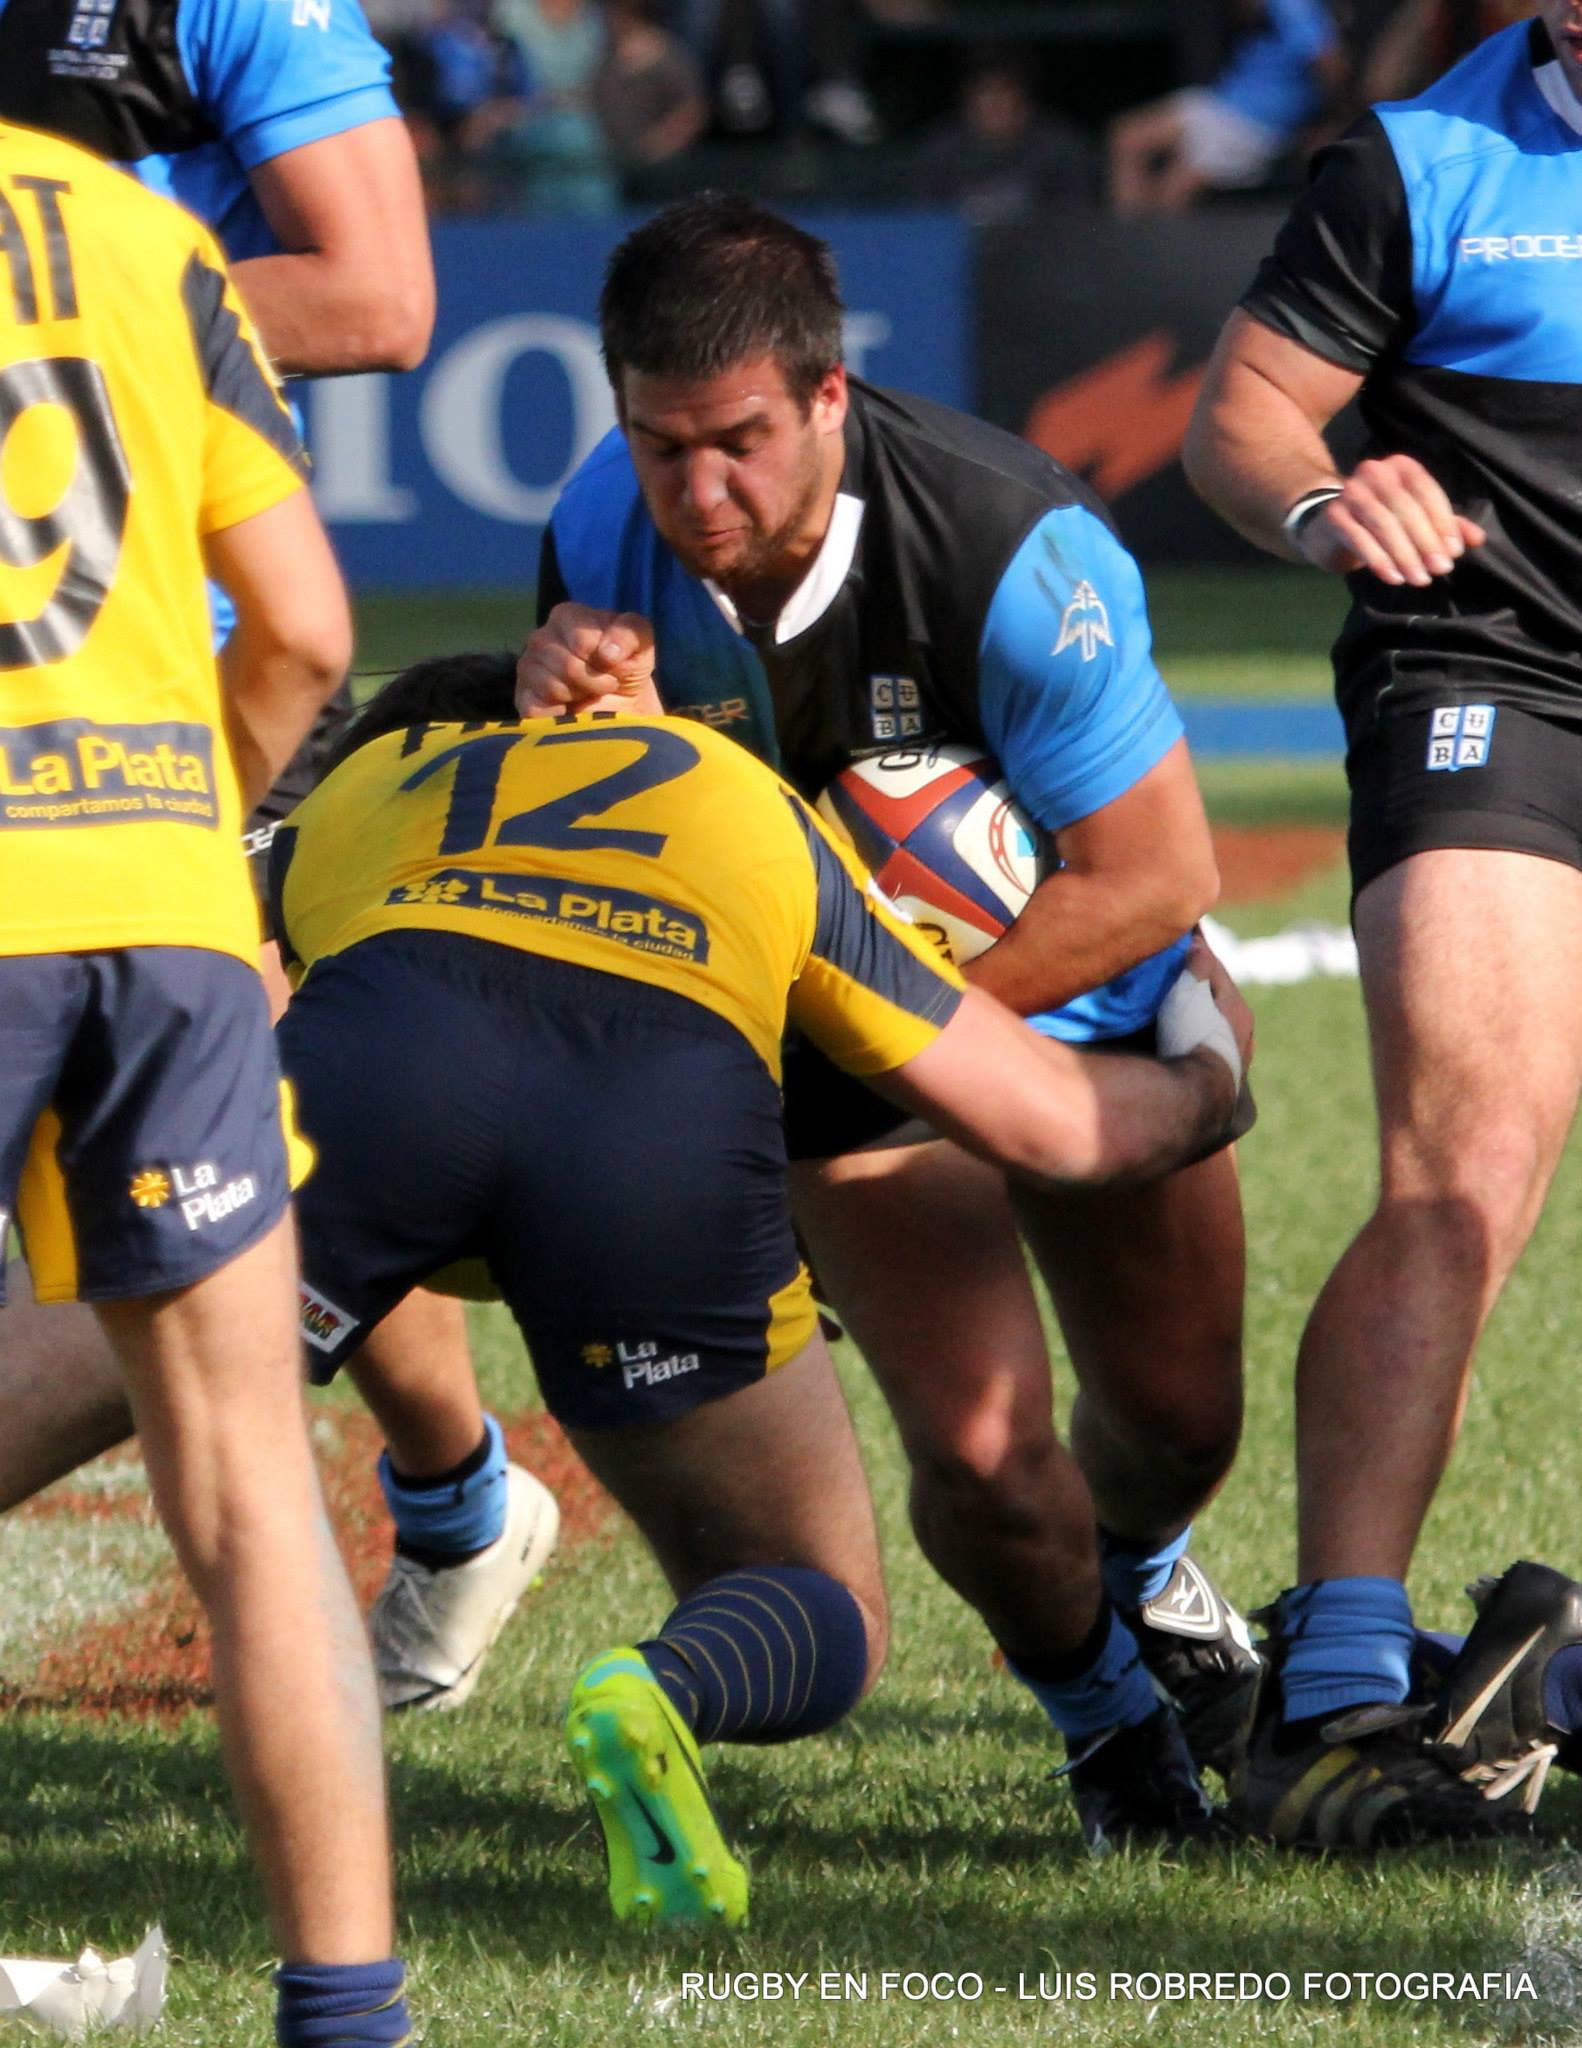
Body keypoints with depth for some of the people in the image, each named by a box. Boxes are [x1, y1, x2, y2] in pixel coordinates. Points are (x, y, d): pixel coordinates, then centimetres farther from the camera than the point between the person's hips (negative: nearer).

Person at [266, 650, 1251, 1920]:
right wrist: (1206, 1075, 58)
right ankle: (665, 1691, -17)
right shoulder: (751, 803, 39)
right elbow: (1050, 1124, 36)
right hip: (676, 1120, 1)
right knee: (827, 1626, 17)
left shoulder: (351, 788, 39)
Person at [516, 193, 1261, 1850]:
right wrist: (568, 705, -31)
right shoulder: (606, 535, -23)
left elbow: (1156, 878, -27)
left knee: (1176, 1416, 14)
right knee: (980, 1446, -15)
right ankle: (1094, 1704, 20)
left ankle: (1144, 1573, 54)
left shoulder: (1014, 553, -36)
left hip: (1083, 996, -1)